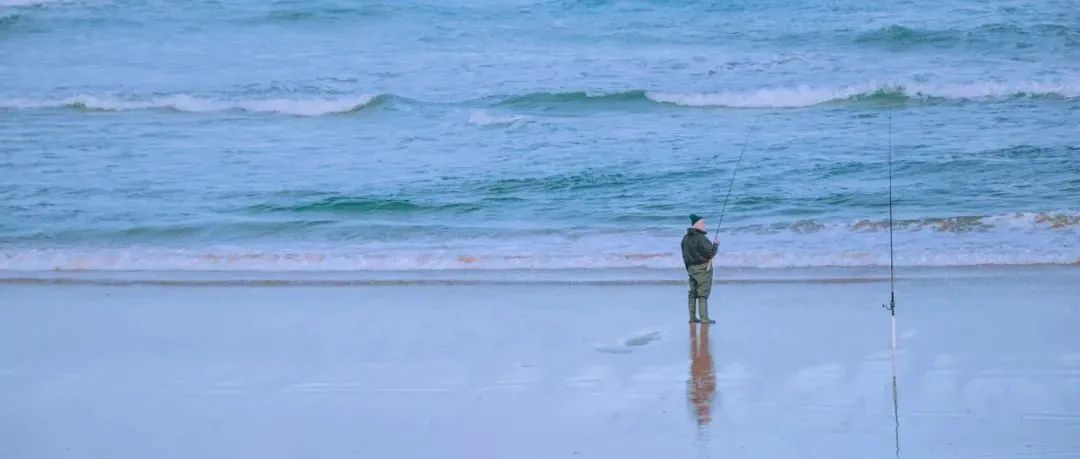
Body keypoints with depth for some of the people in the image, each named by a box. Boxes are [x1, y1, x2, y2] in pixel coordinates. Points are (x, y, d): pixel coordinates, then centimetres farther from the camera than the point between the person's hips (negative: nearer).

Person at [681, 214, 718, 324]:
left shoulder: (685, 238, 7)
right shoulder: (701, 238, -18)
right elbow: (710, 253, -18)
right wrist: (715, 244, 0)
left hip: (690, 268, 7)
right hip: (703, 268, -7)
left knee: (693, 293, 13)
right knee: (703, 294, -5)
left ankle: (692, 317, 15)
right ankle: (704, 318, -7)